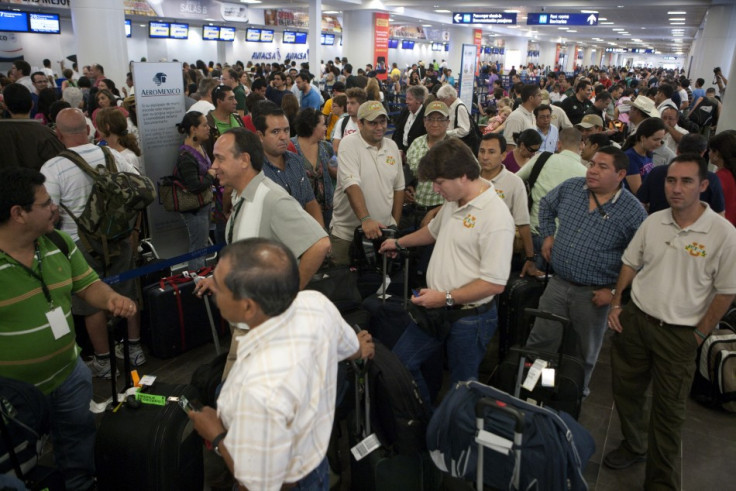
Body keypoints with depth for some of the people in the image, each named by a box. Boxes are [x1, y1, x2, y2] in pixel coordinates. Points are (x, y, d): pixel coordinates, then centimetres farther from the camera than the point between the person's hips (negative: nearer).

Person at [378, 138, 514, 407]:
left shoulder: (495, 216, -24)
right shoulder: (453, 201, 4)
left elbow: (495, 283, -24)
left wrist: (446, 298, -22)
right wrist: (399, 243, 34)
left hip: (470, 318, -8)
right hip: (436, 308, 9)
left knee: (462, 385, 8)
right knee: (399, 361, 14)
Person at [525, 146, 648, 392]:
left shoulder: (633, 211, -12)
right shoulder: (570, 187, 0)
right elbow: (546, 205, 20)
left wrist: (615, 291, -12)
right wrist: (547, 235, 10)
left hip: (594, 294, -2)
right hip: (558, 283, 3)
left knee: (583, 353, 16)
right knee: (539, 343, 7)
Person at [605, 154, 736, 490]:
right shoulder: (653, 222, 0)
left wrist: (698, 336, -8)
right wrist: (616, 305, 5)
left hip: (678, 333, -4)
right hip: (634, 319, 4)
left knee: (668, 412, 6)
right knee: (626, 390, 17)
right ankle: (634, 447, 42)